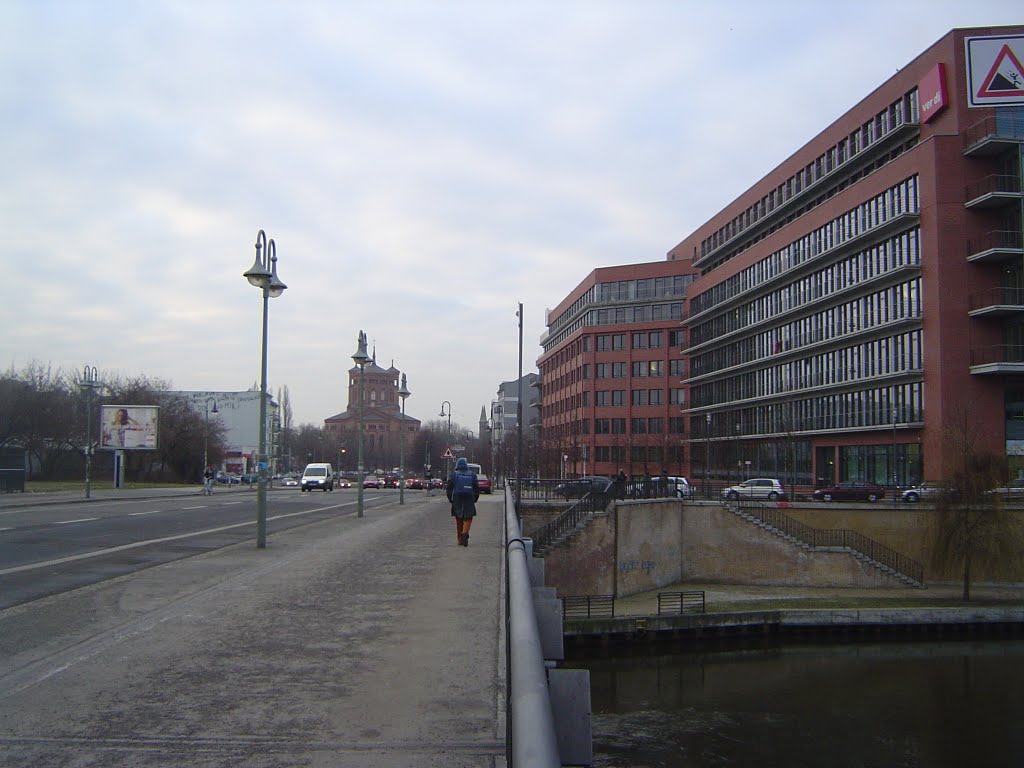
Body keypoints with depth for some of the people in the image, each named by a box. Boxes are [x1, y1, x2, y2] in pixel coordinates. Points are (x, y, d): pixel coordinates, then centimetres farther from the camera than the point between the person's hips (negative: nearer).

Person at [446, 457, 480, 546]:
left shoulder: (453, 475, 4)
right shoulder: (472, 475, 8)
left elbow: (448, 488, -2)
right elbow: (477, 488, 5)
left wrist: (450, 499, 7)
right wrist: (475, 499, 13)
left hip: (457, 500, 1)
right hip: (469, 500, -1)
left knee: (459, 520, 11)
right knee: (468, 519, 0)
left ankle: (460, 539, 14)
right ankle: (465, 534, -24)